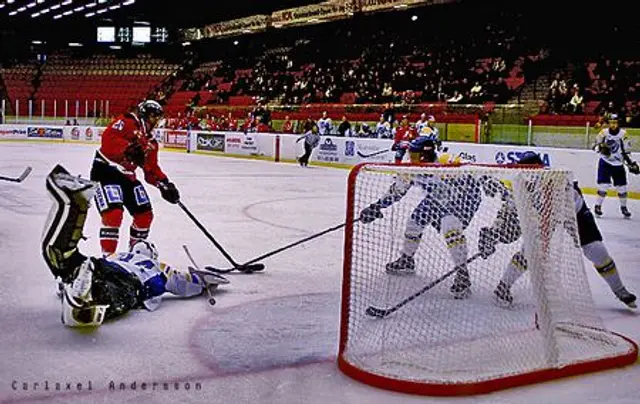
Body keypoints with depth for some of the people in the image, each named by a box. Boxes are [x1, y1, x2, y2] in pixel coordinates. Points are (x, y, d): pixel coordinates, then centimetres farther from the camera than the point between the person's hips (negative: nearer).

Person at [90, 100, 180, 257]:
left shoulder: (151, 143, 14)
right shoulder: (126, 123, -9)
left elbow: (151, 169, 13)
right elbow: (108, 138, -25)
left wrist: (164, 183, -4)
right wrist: (128, 148, -38)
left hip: (127, 177, 9)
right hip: (105, 171, -9)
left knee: (145, 214, 10)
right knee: (113, 214, -22)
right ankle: (107, 256, -15)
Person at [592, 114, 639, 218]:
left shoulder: (623, 134, -8)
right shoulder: (604, 132, -8)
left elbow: (626, 151, -1)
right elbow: (596, 144, 3)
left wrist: (631, 163, -6)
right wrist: (601, 147, -19)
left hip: (618, 164, 1)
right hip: (605, 162, -1)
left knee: (622, 187, 6)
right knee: (603, 185, -10)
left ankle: (623, 207, 23)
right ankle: (598, 206, 2)